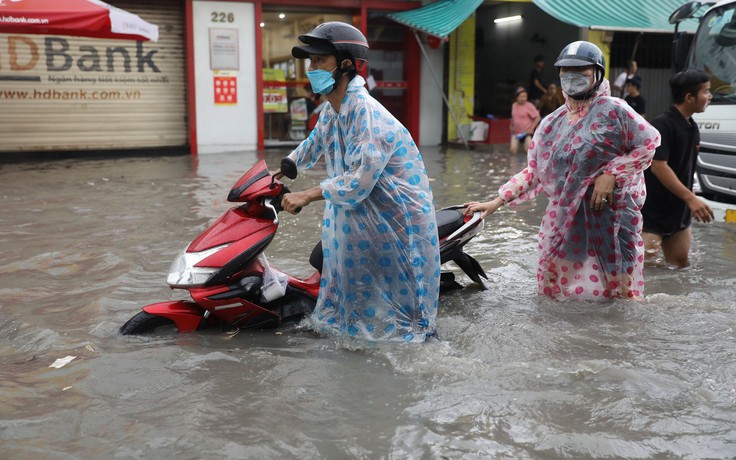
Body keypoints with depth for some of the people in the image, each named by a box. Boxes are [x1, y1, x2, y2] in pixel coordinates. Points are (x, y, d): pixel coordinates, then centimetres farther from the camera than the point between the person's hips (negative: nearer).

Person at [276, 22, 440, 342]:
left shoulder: (365, 111, -24)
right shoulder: (331, 111, 4)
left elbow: (359, 182, -29)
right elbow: (312, 146, 26)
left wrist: (307, 195, -23)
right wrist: (281, 171, 30)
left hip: (399, 217, -9)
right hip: (363, 209, 9)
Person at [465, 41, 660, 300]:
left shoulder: (613, 110, -6)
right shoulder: (552, 123, 8)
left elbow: (649, 143, -5)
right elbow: (534, 171, 10)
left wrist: (611, 174, -14)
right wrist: (497, 201, 4)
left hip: (611, 214, -5)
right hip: (564, 220, 5)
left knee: (616, 290, 4)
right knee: (554, 290, 10)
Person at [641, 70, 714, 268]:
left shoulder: (693, 128, 9)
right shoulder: (662, 125, -17)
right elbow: (659, 167, -23)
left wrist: (688, 203, 15)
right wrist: (691, 199, -25)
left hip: (679, 211, 9)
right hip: (652, 212, -9)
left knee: (679, 263, 11)